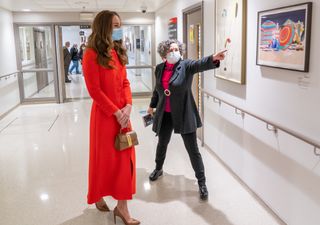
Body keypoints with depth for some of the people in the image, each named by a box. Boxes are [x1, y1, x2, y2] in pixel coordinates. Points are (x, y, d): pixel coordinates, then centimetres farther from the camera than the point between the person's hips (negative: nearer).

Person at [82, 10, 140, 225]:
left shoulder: (118, 52, 10)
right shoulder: (92, 54, -12)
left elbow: (125, 83, 9)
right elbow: (95, 90, -16)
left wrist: (128, 107, -7)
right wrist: (116, 112, -16)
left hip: (123, 113, 6)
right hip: (104, 114, -6)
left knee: (125, 157, 6)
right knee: (103, 157, 9)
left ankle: (122, 206, 17)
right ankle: (99, 197, 35)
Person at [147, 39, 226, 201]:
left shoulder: (186, 65, -11)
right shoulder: (159, 68, 2)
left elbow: (200, 64, -32)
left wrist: (213, 58, -53)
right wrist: (152, 105, 27)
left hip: (184, 115, -4)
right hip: (165, 115, 4)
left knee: (193, 150, 0)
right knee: (162, 143, 23)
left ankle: (202, 183, 13)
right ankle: (158, 169, 49)